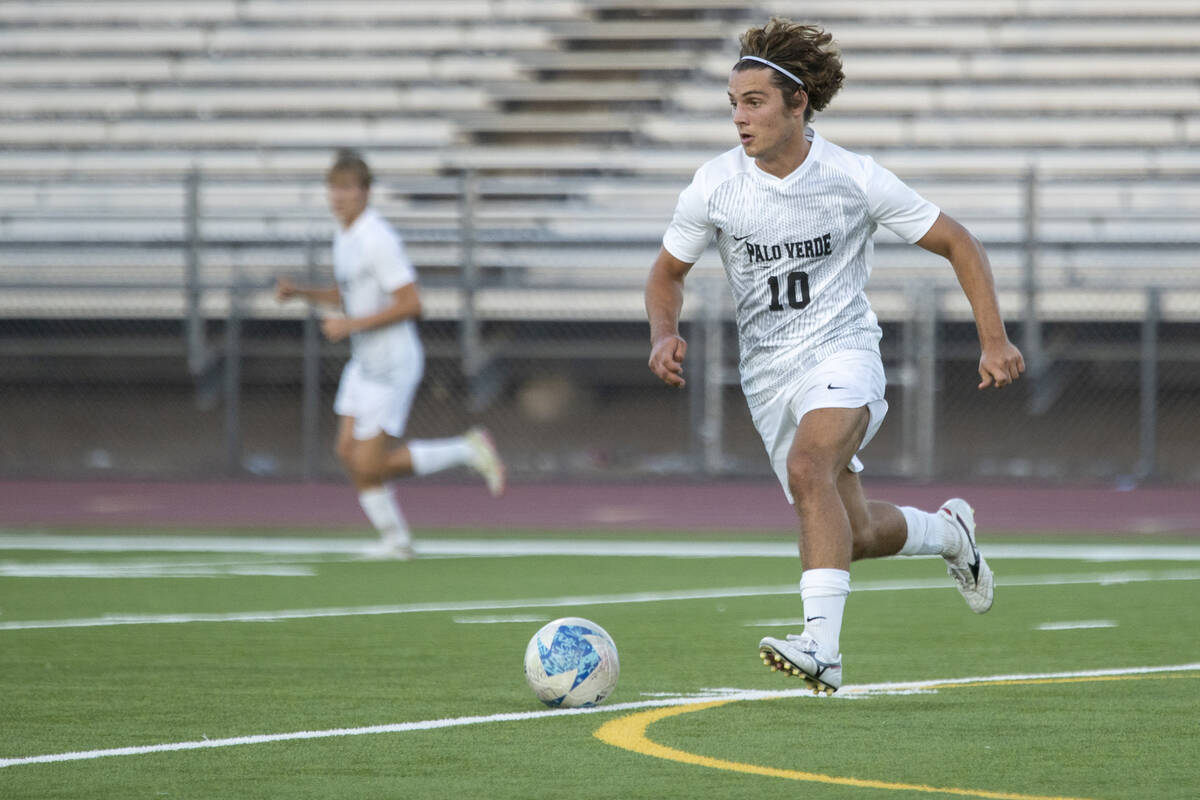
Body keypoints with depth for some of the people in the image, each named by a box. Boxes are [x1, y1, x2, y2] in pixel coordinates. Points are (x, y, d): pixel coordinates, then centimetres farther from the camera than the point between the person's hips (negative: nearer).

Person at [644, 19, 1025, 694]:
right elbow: (669, 271, 10)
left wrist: (995, 340, -9)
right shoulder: (715, 185, -6)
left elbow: (959, 245, -2)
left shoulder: (855, 179, -12)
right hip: (767, 372, 4)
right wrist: (666, 334, -11)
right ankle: (950, 531, 42)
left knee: (808, 467, -34)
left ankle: (822, 645, -40)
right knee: (856, 533, 8)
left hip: (842, 352, -4)